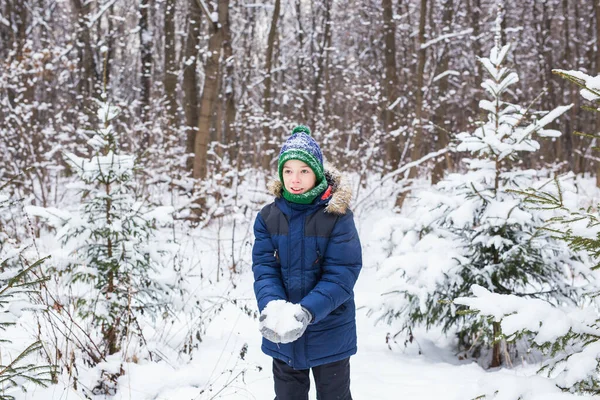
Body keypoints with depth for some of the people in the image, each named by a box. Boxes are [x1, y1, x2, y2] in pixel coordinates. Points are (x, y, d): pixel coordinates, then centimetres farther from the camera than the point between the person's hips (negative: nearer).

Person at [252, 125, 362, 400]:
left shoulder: (337, 216, -13)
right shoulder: (268, 217, -3)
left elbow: (341, 274, -19)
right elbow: (264, 269, -9)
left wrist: (306, 311, -32)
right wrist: (271, 306, -29)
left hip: (329, 333, -3)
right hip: (282, 336, 3)